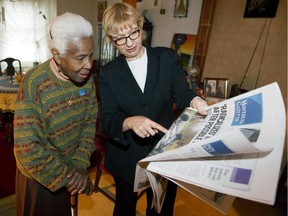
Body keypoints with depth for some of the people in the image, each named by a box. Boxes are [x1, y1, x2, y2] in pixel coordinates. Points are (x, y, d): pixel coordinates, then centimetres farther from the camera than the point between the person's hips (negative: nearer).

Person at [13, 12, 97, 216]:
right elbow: (27, 147, -26)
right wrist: (66, 176, -20)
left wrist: (80, 164, -13)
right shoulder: (34, 83, -27)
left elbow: (90, 123, -4)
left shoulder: (87, 78, -12)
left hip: (69, 168, 5)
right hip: (39, 174, -4)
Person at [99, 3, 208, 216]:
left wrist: (195, 101, -36)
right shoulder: (108, 72, -5)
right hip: (126, 156, 0)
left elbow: (182, 93, -12)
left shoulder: (168, 57, -5)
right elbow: (107, 121, -12)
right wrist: (130, 122, -33)